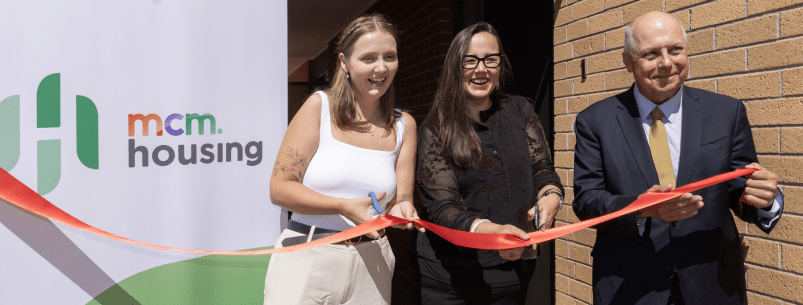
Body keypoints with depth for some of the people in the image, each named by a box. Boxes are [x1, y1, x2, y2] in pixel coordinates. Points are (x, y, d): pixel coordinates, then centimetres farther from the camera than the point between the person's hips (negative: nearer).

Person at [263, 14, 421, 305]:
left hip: (370, 264, 3)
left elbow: (402, 198, 7)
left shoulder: (404, 125, 6)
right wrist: (346, 206, -19)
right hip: (307, 261, -3)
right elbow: (280, 188, -9)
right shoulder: (319, 106, -5)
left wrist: (401, 209, -17)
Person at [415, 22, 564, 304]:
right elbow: (441, 207, -15)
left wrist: (551, 197, -22)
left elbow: (543, 169, 3)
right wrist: (491, 230, -34)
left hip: (513, 269, 3)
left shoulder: (520, 111, 4)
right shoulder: (435, 129, -8)